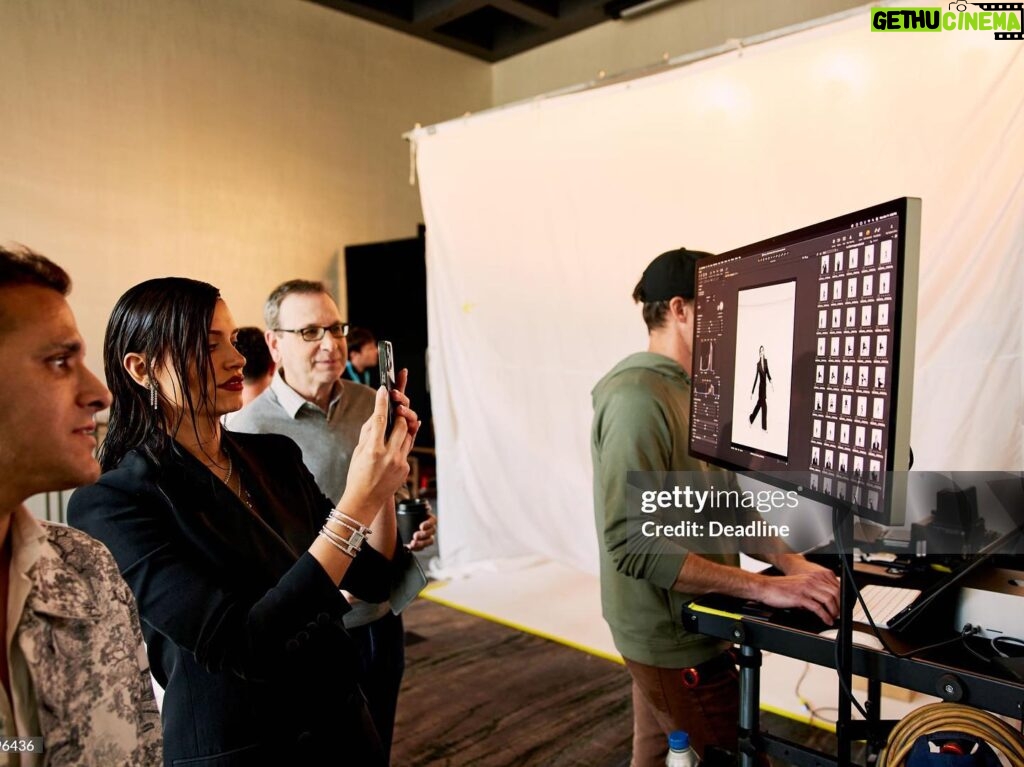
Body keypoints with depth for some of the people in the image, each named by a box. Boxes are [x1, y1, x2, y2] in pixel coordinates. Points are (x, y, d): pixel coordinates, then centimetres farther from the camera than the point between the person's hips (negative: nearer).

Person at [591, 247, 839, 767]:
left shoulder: (689, 390, 8)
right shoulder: (637, 398, -23)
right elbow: (635, 546, -28)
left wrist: (787, 560, -4)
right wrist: (765, 588, -27)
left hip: (686, 622, 9)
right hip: (674, 641, -9)